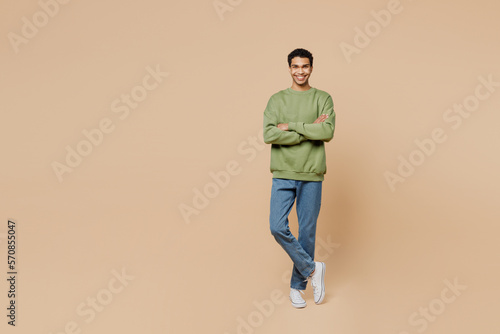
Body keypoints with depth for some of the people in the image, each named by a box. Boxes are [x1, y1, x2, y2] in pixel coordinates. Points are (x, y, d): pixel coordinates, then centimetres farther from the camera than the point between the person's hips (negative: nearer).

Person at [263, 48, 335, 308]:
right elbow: (269, 135, -9)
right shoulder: (277, 100, 6)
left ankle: (298, 286, 22)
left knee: (307, 231, 5)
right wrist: (309, 130, -12)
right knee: (278, 227, -9)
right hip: (283, 175, 1)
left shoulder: (323, 99, 5)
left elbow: (328, 132, -11)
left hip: (312, 175, 0)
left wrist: (291, 126, -12)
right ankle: (312, 268, 13)